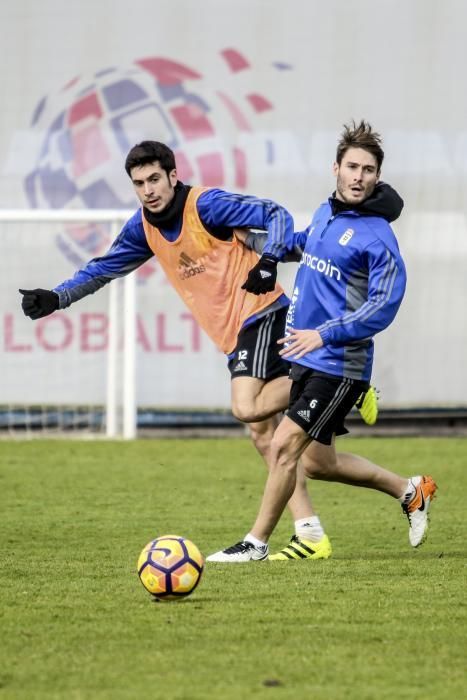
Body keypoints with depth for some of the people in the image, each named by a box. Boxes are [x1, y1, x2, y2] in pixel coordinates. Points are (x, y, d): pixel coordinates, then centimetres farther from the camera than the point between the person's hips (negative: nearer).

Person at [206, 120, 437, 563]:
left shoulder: (375, 236, -16)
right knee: (317, 462, 15)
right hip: (306, 357, 9)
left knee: (284, 445, -13)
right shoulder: (325, 213, 8)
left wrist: (324, 335, -25)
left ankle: (257, 543, 0)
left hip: (339, 365, -9)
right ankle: (410, 491, 32)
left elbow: (383, 305, -21)